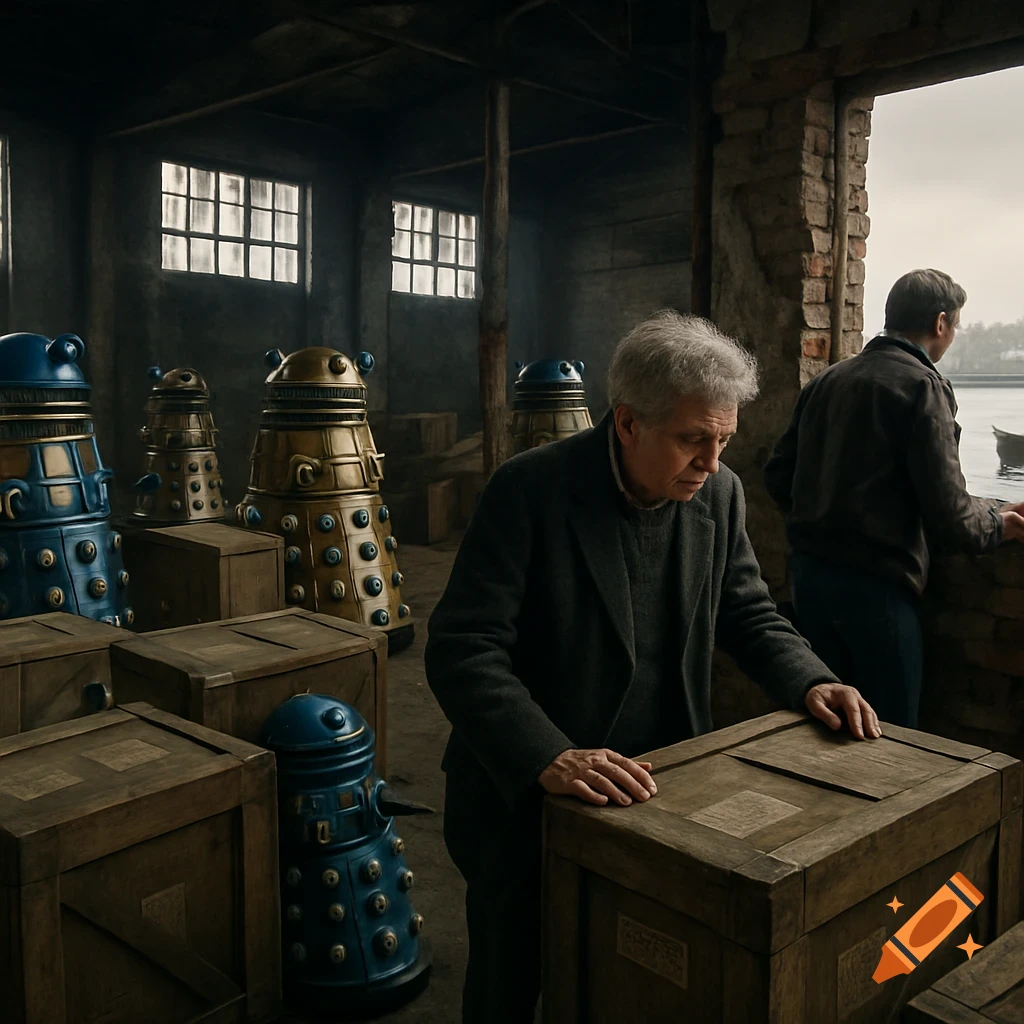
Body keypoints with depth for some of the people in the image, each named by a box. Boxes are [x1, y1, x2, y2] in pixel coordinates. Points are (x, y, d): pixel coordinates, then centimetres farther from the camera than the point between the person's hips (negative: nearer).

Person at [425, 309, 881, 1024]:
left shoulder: (720, 494, -2)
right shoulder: (529, 490, -20)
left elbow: (748, 614, 10)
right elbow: (462, 651, -24)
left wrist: (810, 681, -8)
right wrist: (548, 759, -36)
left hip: (659, 789, 5)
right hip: (528, 798, -4)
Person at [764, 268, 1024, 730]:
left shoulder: (825, 380, 9)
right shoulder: (922, 386, -11)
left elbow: (778, 476, 12)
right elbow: (948, 513, -15)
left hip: (808, 571, 7)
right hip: (875, 583, -7)